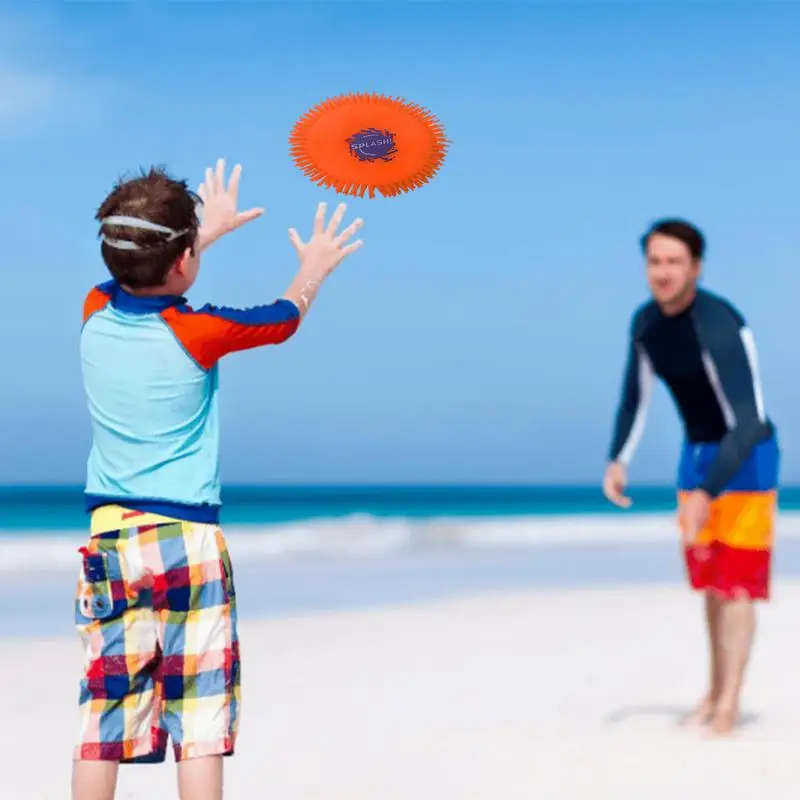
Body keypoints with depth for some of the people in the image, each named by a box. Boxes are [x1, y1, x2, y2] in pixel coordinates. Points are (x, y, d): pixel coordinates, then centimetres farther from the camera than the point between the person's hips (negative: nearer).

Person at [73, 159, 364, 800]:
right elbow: (282, 320, 9)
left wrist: (206, 228, 37)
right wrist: (313, 270, 28)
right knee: (199, 711, -1)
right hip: (187, 537, -4)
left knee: (104, 709, 4)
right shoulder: (197, 332, -10)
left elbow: (145, 278, 25)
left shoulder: (95, 314, 1)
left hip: (108, 536, 4)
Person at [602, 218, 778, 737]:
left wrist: (706, 494, -37)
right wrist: (619, 461, -7)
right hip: (698, 453, 7)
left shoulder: (720, 327, -29)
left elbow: (748, 422, -31)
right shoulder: (645, 322, -5)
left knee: (736, 581, -9)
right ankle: (716, 691, 23)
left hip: (747, 458, -7)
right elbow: (635, 398, 8)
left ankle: (729, 704, -8)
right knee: (709, 579, 12)